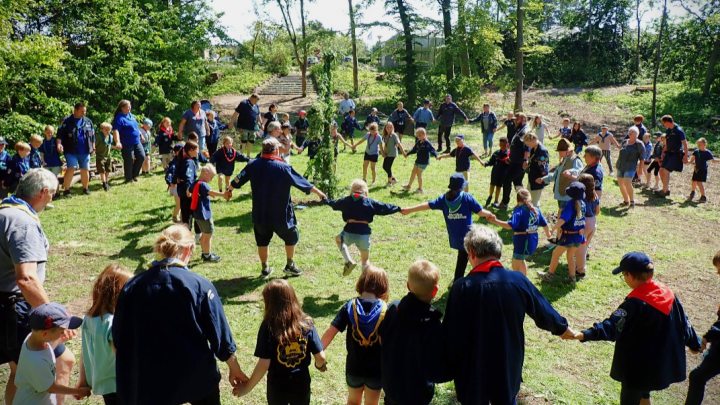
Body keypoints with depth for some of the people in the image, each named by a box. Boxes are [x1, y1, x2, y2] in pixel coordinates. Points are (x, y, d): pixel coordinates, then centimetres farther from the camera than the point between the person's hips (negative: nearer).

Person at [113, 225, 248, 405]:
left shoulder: (131, 287, -7)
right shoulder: (200, 285, -14)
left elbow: (118, 339, 2)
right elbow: (220, 335, -9)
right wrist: (234, 368, 7)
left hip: (150, 381, 2)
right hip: (197, 378, -2)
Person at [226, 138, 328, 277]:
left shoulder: (253, 165, -3)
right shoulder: (284, 167, -14)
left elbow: (238, 180, 10)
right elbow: (302, 182, -9)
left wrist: (229, 190, 30)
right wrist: (318, 192, 3)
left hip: (259, 214, 3)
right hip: (281, 214, -3)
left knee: (262, 240, 19)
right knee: (291, 237, 18)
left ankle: (265, 268, 27)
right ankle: (290, 265, 25)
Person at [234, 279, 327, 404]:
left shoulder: (268, 327, -20)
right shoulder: (307, 323, -11)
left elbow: (264, 364, -20)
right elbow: (320, 357, -8)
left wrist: (247, 388, -7)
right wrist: (320, 366, 15)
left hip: (277, 386, -2)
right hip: (301, 384, 2)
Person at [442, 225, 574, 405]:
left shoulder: (462, 287, -22)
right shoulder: (518, 280, -12)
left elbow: (451, 335, -16)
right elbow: (544, 313, 5)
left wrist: (450, 368, 0)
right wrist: (563, 328, 26)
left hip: (472, 372, -3)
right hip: (508, 368, 3)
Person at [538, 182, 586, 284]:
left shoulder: (570, 204, -19)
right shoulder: (582, 204, 1)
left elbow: (563, 219, -29)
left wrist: (554, 228, -30)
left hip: (569, 236, -7)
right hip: (579, 235, 7)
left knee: (555, 253, 10)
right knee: (570, 256, 21)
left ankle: (549, 275, 19)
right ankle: (571, 278, 24)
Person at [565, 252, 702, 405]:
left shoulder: (635, 303, -28)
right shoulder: (667, 293, -4)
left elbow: (612, 327, -39)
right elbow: (683, 322, 10)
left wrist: (583, 335, -48)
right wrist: (694, 343, 27)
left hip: (636, 369, -8)